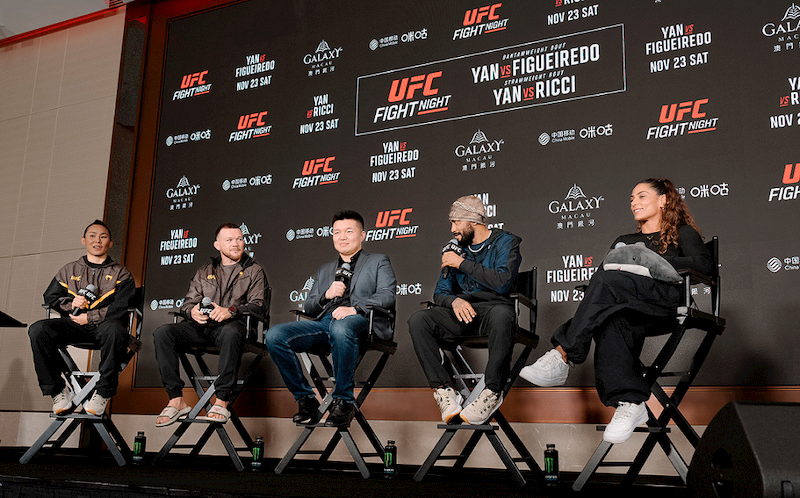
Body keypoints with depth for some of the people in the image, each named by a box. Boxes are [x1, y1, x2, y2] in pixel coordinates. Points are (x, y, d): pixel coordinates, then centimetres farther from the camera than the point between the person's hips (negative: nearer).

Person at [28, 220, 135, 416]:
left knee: (115, 329, -41)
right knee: (38, 330, -27)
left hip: (103, 324, -3)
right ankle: (58, 390, -16)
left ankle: (103, 392, -27)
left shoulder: (121, 273, 13)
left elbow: (121, 306, -2)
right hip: (73, 324, 3)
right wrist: (70, 303, -3)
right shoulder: (69, 270, 24)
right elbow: (50, 297, 18)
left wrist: (89, 317, -11)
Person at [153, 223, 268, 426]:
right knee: (162, 333, -23)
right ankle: (176, 400, -22)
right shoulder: (205, 271, 24)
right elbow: (188, 302, 17)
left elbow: (258, 305, -1)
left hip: (231, 325, -4)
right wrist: (192, 311, -9)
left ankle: (221, 402, -35)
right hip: (201, 326, 4)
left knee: (231, 332, -41)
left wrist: (230, 311, -20)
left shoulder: (254, 271, 14)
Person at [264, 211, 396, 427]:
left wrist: (355, 308, -15)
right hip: (323, 321, 5)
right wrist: (326, 295, 3)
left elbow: (387, 295, 2)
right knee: (274, 335, -21)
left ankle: (344, 401, -25)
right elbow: (308, 307, 26)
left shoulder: (378, 261, 21)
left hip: (359, 321, -5)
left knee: (340, 329, -42)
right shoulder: (324, 270, 34)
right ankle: (305, 400, -11)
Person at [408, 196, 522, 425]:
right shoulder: (456, 250, 23)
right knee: (418, 320, -23)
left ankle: (492, 393, -29)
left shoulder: (505, 242, 5)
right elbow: (440, 293, 18)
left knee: (502, 315, -41)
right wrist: (454, 301, -7)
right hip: (460, 311, 5)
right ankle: (444, 389, -25)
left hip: (492, 307, -5)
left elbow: (503, 282, -14)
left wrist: (463, 264, -7)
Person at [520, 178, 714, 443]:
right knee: (610, 321, -36)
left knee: (606, 281, -33)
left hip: (666, 298, -4)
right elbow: (606, 271, 25)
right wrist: (595, 268, 1)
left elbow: (705, 264, 1)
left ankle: (561, 358, -38)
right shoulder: (624, 241, 37)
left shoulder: (683, 234, 22)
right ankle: (630, 403, -45)